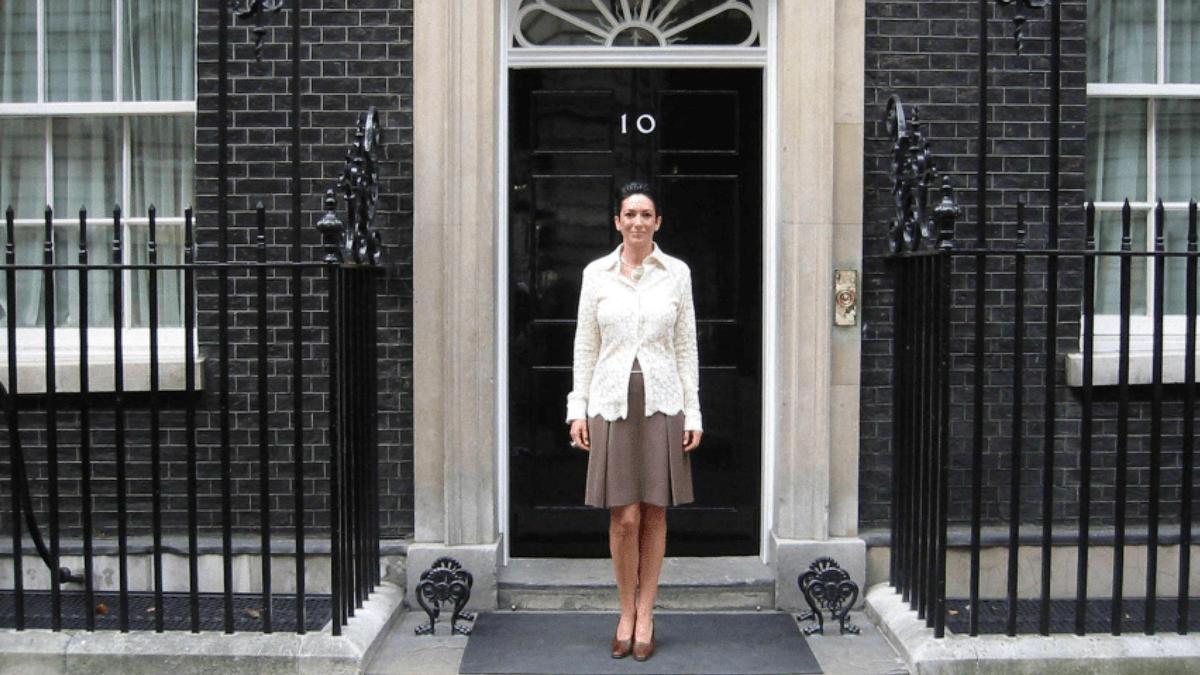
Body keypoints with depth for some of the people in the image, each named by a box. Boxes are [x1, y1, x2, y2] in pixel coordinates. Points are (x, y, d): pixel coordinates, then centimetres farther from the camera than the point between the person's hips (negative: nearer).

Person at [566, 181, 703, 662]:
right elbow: (585, 345, 6)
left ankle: (645, 616, 19)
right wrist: (578, 408, 1)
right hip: (612, 402, 0)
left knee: (654, 514, 6)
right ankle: (627, 613, 18)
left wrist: (692, 411, 0)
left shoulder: (677, 273, 3)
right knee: (623, 517, -2)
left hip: (662, 403, 0)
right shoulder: (596, 273, 4)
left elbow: (686, 347, 5)